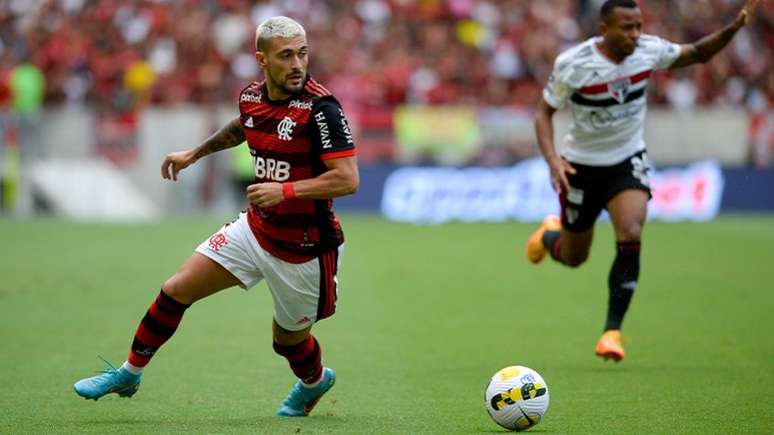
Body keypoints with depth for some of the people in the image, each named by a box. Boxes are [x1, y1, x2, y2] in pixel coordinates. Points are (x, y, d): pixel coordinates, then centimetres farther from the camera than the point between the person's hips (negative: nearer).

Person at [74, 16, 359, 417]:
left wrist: (286, 190, -32)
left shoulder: (319, 108, -23)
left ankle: (314, 382, 49)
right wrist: (195, 153, 30)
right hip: (255, 229, 6)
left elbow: (348, 179, -26)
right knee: (177, 290, 2)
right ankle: (128, 375, 21)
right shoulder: (251, 97, -2)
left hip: (304, 248, -6)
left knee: (288, 340, 12)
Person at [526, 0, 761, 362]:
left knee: (631, 236, -24)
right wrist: (552, 160, -28)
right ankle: (549, 235, 50)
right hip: (581, 165, -2)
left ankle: (612, 331, -16)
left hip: (628, 161, 2)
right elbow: (544, 112, -12)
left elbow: (697, 54, 6)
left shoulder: (649, 50, -11)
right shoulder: (572, 64, -22)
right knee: (574, 258, 11)